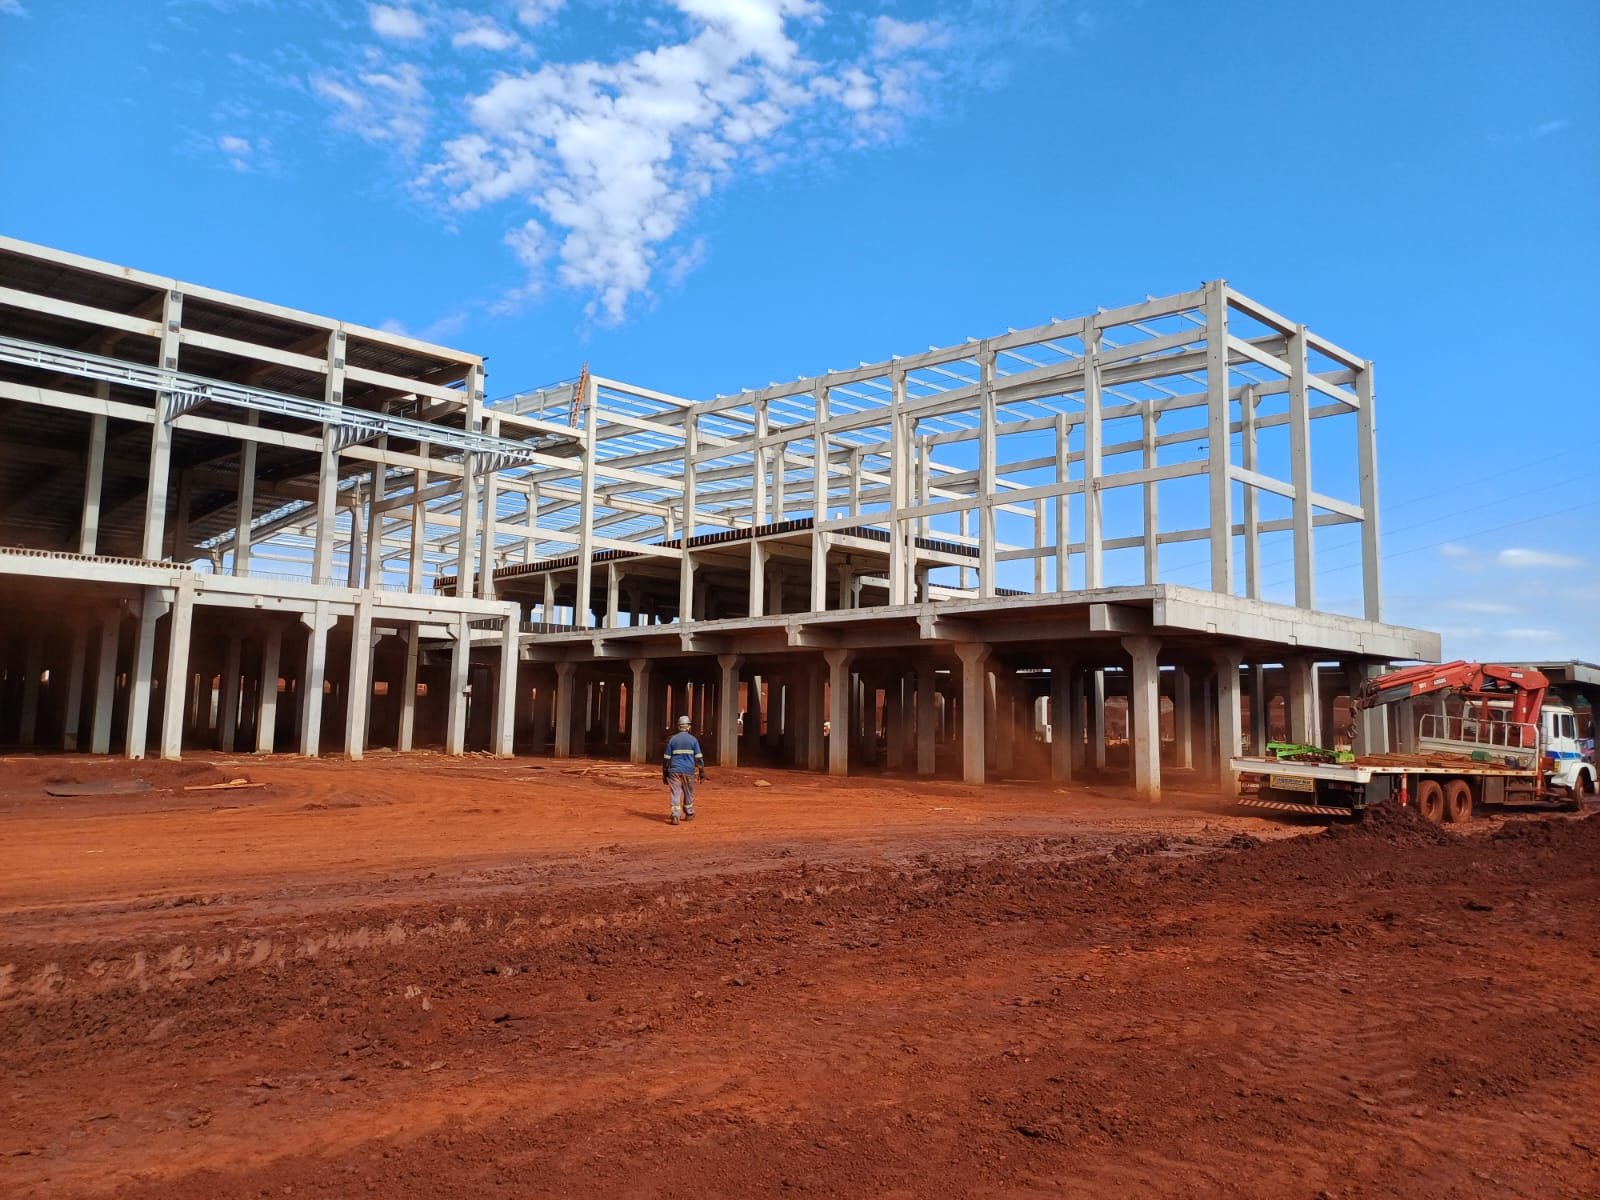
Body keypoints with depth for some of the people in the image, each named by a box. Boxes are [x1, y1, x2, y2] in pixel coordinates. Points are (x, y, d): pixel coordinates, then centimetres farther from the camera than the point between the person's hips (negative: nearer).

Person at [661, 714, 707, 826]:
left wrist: (664, 775, 11)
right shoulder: (693, 739, 1)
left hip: (674, 771, 0)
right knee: (688, 793, 16)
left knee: (675, 793, -3)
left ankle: (675, 816, -16)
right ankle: (689, 814, 30)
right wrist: (702, 774, 4)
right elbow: (699, 758, -1)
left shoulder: (672, 739, 4)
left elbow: (666, 758, 5)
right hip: (689, 771, 0)